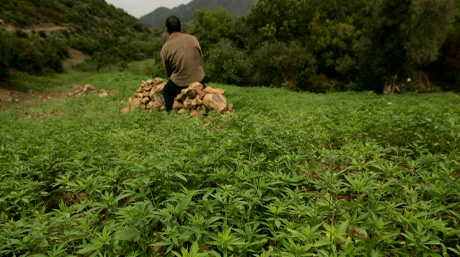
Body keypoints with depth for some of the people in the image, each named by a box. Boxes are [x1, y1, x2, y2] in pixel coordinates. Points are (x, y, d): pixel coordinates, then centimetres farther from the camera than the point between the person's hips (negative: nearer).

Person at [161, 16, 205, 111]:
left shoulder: (165, 48, -6)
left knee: (166, 92, 27)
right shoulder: (193, 39, -3)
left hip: (179, 84, -2)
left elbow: (168, 71, 5)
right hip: (199, 79, 2)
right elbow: (201, 61, 5)